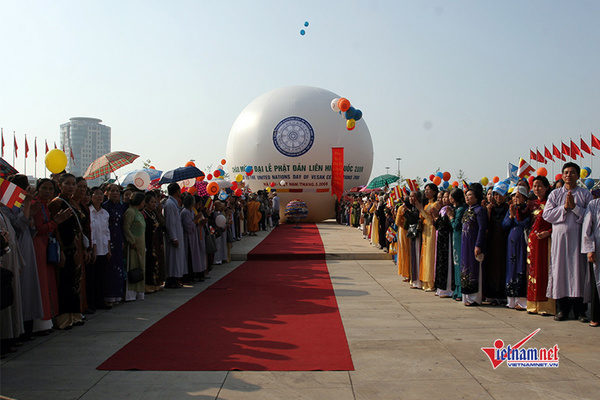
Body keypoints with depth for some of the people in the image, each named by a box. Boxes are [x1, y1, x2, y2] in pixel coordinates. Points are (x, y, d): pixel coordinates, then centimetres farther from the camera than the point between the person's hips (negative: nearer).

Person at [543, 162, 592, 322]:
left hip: (578, 238, -1)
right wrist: (564, 207, -9)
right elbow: (547, 214, 0)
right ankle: (563, 309, 10)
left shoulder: (585, 194, 9)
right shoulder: (554, 194, 11)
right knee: (560, 271, 2)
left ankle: (579, 310, 6)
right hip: (559, 237, 1)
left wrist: (574, 207, -12)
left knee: (578, 271, -2)